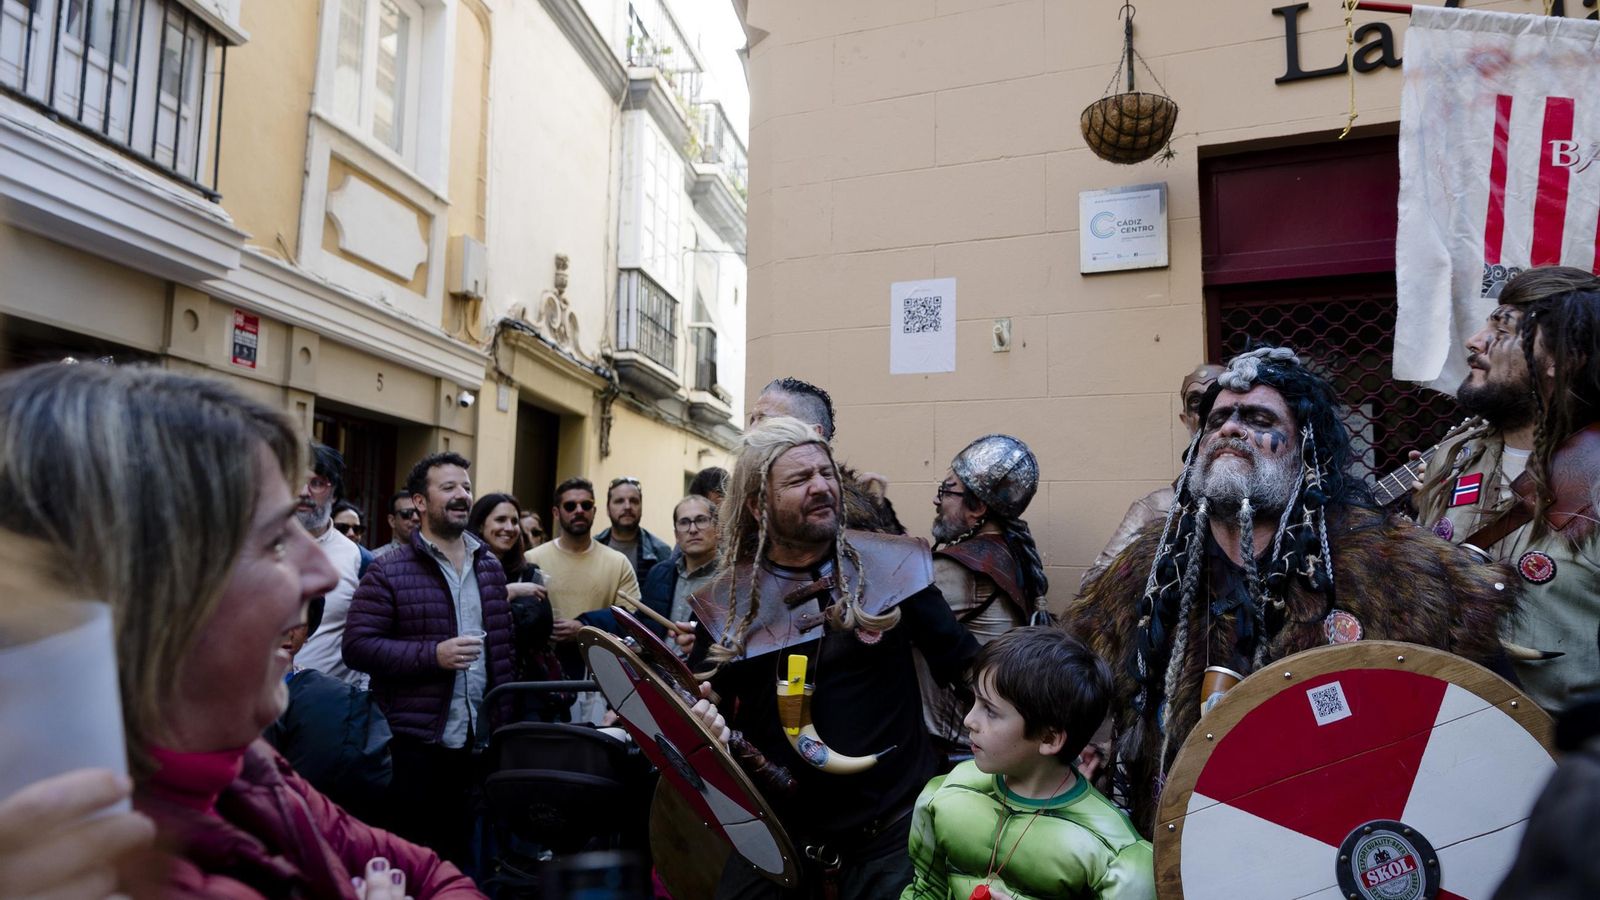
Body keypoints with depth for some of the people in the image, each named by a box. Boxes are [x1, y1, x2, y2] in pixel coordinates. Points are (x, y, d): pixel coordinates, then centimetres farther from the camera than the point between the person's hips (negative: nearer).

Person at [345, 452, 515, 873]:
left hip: (480, 739, 5)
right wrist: (433, 654, -20)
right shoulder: (389, 572, -7)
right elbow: (357, 645, -11)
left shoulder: (490, 566, 9)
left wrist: (505, 719, 7)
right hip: (414, 742, -4)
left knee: (463, 854, 16)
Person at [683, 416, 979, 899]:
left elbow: (963, 664, 0)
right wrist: (700, 724, -16)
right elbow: (705, 706, 6)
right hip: (774, 827, 2)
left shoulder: (890, 564, -5)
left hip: (891, 821, -1)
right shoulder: (727, 600, -2)